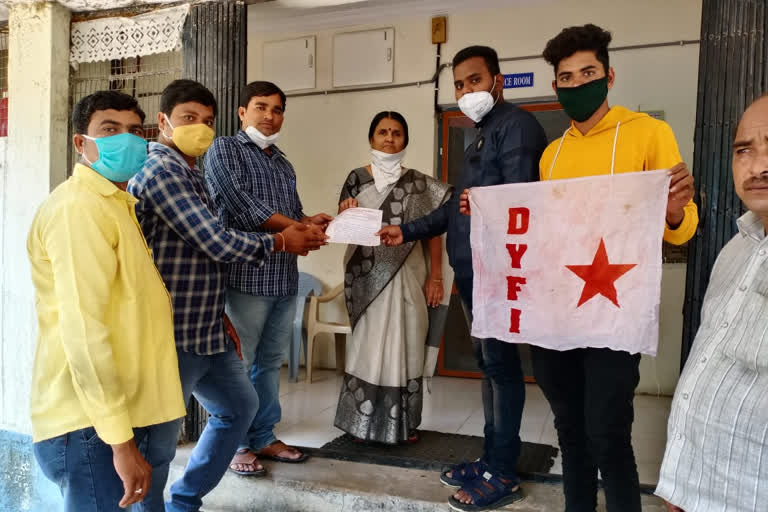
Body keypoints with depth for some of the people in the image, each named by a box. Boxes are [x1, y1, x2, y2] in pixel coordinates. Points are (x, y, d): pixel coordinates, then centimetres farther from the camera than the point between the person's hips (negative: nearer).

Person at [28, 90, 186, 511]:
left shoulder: (117, 203, 16)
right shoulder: (79, 206, -17)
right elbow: (82, 332, -24)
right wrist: (121, 440, -24)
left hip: (121, 412, 10)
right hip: (91, 424, -10)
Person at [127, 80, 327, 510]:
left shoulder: (191, 173, 15)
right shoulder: (161, 170, -15)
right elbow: (218, 243, -22)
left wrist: (222, 319, 15)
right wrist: (281, 242, -6)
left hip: (207, 330, 10)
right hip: (171, 334, -10)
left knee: (240, 406, 23)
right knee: (158, 443, 1)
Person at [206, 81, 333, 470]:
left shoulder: (284, 165, 22)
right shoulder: (224, 149, 1)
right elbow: (238, 203, -13)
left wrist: (311, 222, -3)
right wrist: (293, 227, -12)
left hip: (285, 278, 7)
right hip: (245, 275, -7)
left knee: (271, 362, 12)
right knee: (238, 364, 0)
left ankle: (263, 436, 24)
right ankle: (234, 442, 15)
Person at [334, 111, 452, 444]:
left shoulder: (420, 183, 5)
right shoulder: (357, 179, 6)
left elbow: (434, 232, 4)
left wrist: (435, 277, -3)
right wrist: (346, 215, -15)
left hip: (407, 276, 0)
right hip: (368, 277, 0)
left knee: (406, 346, 4)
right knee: (367, 345, 1)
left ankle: (404, 423, 16)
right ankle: (364, 421, 13)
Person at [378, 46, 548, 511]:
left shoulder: (516, 125, -6)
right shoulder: (482, 135, 23)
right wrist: (407, 231, 21)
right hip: (473, 268, 9)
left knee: (500, 363, -3)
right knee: (488, 362, 13)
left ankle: (504, 474, 9)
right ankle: (492, 458, 25)